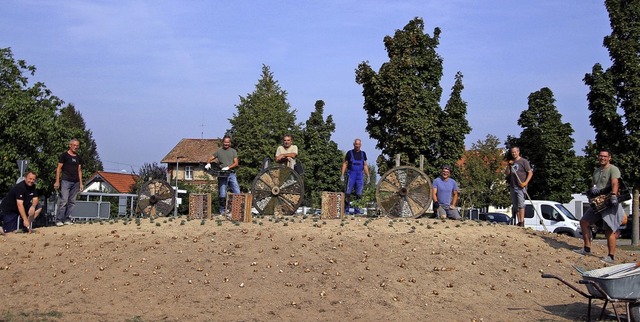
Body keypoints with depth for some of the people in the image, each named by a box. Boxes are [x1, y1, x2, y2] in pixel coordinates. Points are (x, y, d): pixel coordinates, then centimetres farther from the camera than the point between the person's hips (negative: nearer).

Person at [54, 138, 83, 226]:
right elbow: (59, 168, -1)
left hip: (75, 182, 5)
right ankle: (59, 220, -7)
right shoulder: (64, 155, 2)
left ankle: (67, 219, 8)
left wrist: (80, 183, 11)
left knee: (72, 202, 3)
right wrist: (57, 181, -8)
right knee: (64, 201, -11)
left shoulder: (79, 158, 17)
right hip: (66, 181, -5)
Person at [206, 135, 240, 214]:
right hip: (222, 175, 0)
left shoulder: (233, 151, 12)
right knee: (222, 194, 1)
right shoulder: (219, 151, 12)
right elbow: (210, 158, 13)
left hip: (231, 174, 0)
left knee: (237, 192, -9)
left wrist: (228, 167, -13)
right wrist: (208, 164, -9)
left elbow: (236, 163, 3)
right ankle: (222, 210, 10)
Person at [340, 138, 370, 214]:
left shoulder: (363, 154, 12)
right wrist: (342, 174, -6)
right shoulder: (349, 153, 3)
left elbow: (365, 165, 15)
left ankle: (357, 208, 8)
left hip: (360, 175, 3)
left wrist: (368, 176, 9)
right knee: (348, 192, -6)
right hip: (351, 174, -3)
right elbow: (345, 164, 3)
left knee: (359, 193, 2)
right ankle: (346, 207, 0)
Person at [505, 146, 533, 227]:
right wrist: (509, 166, -1)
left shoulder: (524, 161, -1)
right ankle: (518, 222, 10)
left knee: (520, 204, -13)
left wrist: (525, 183, -16)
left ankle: (522, 222, -15)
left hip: (521, 186, -7)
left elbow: (530, 173, -5)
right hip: (512, 186, 7)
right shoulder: (512, 162, 18)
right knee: (515, 205, 6)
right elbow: (507, 174, 15)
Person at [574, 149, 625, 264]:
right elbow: (593, 184, 20)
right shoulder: (596, 171, 18)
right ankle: (587, 249, 15)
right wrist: (593, 189, -5)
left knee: (609, 230, -8)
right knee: (584, 222, 8)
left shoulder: (613, 169, -9)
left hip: (610, 204, -9)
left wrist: (613, 196, -40)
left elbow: (615, 183, -24)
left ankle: (611, 256, -2)